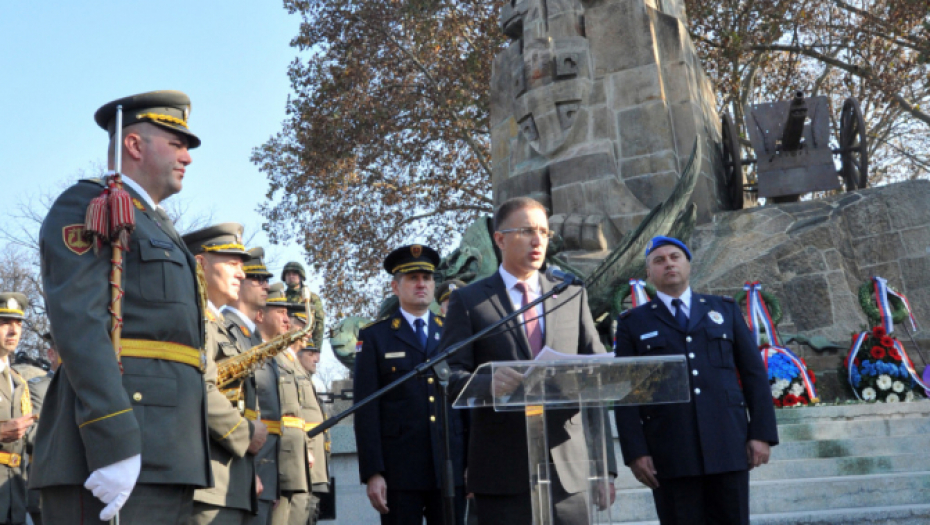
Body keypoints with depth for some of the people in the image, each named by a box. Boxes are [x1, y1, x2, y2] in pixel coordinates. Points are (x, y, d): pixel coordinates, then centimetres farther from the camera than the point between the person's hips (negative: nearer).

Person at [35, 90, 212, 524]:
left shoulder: (159, 230, 27)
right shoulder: (86, 205, 0)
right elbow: (78, 323, -14)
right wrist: (113, 444, -24)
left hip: (166, 453, 9)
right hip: (114, 452, -9)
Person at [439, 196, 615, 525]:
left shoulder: (572, 297, 14)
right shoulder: (468, 300, 4)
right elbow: (448, 375, -3)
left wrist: (605, 464, 2)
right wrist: (486, 382, -26)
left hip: (568, 469, 3)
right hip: (503, 472, -3)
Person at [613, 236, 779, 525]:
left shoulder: (725, 310, 13)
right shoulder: (633, 324, 9)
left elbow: (754, 374, 10)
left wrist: (762, 433, 0)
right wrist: (635, 452, -6)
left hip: (728, 444, 1)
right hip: (670, 453, -1)